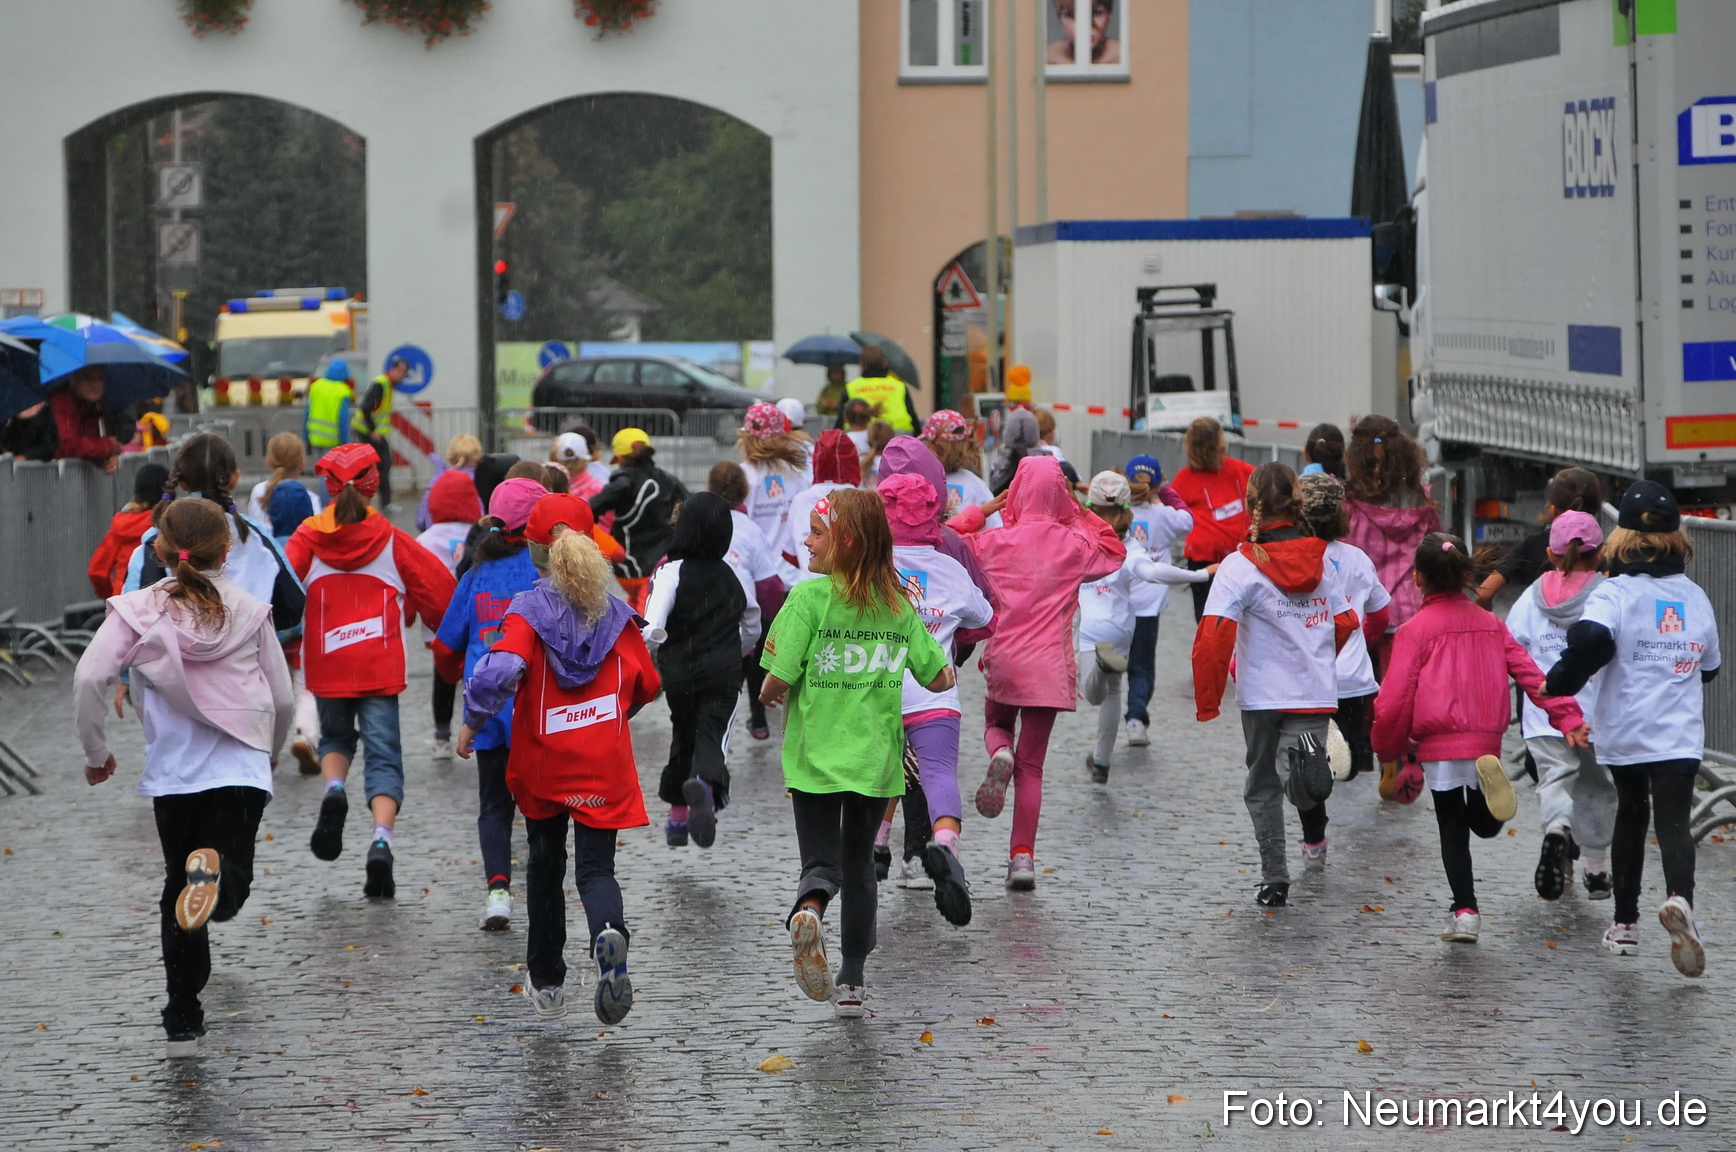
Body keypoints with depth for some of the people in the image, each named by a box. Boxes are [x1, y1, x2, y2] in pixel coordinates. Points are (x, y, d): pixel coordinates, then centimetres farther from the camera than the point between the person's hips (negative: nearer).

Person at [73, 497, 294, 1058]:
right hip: (242, 768, 0)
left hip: (173, 772, 0)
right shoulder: (249, 611, 5)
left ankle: (183, 1020, 15)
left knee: (178, 889, 15)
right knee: (229, 886, -2)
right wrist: (269, 751, 28)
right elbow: (283, 698, 9)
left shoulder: (138, 610, 0)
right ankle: (216, 869, -40)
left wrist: (95, 750, 2)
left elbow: (89, 679, -12)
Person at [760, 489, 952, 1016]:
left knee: (822, 861, 4)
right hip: (876, 756, 3)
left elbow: (777, 680, -15)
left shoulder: (809, 597, -12)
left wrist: (770, 694, 8)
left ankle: (808, 910, -30)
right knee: (860, 864, 17)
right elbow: (941, 679, 6)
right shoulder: (899, 604, 2)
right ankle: (851, 983, 18)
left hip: (816, 752, -3)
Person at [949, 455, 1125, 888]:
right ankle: (1023, 856, 1)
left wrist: (987, 508, 14)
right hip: (1051, 665, 0)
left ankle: (1000, 755, -7)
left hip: (1004, 659, 0)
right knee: (1032, 765, 7)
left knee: (996, 724, 29)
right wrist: (1077, 512, 15)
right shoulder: (1075, 545, -2)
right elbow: (1115, 551, 19)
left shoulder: (994, 542, -5)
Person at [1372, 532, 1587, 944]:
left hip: (1439, 746, -3)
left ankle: (1465, 910, -2)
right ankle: (1489, 780, -18)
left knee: (1452, 829, 7)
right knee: (1484, 824, 16)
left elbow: (1393, 699, -8)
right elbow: (1530, 673, 3)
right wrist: (1567, 717, 2)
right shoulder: (1491, 625, 8)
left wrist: (1389, 749, 6)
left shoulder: (1415, 630, -5)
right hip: (1487, 740, 3)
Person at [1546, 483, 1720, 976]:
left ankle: (1625, 922, 24)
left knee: (1631, 813, 18)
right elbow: (1710, 666, 18)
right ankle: (1680, 898, -37)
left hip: (1624, 732, -1)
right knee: (1674, 821, -7)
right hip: (1680, 735, 1)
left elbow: (1590, 640, -27)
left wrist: (1558, 685, -13)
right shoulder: (1695, 597, 6)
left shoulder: (1614, 593, -9)